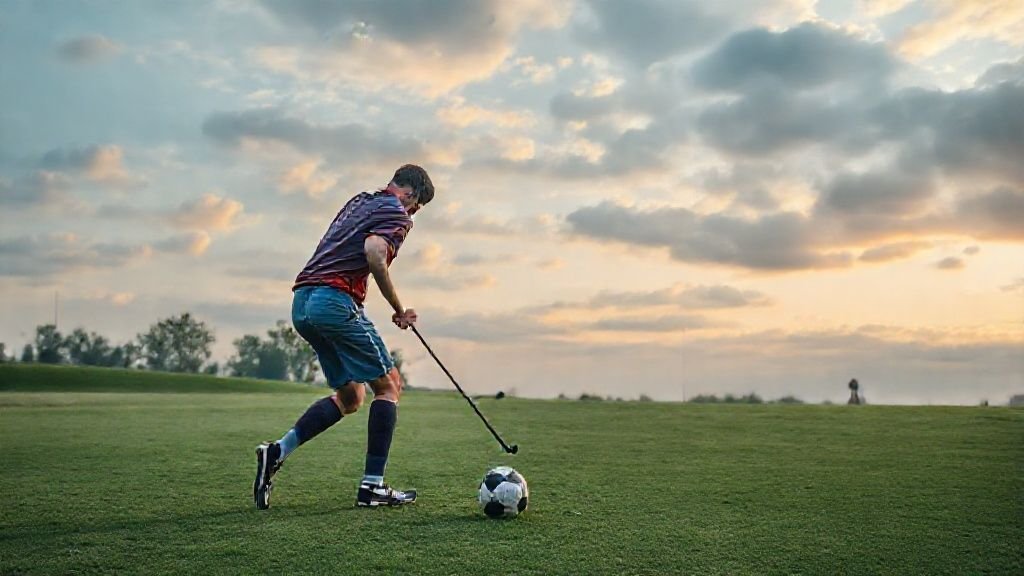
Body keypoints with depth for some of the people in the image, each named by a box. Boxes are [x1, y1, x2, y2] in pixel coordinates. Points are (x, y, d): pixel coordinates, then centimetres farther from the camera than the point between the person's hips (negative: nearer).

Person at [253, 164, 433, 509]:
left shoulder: (360, 201, 26)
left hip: (302, 302, 9)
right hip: (335, 301, -9)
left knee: (350, 396, 17)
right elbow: (373, 253, -21)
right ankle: (372, 487, 0)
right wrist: (399, 310, -12)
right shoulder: (395, 212, -1)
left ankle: (277, 451, 6)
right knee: (389, 385, 2)